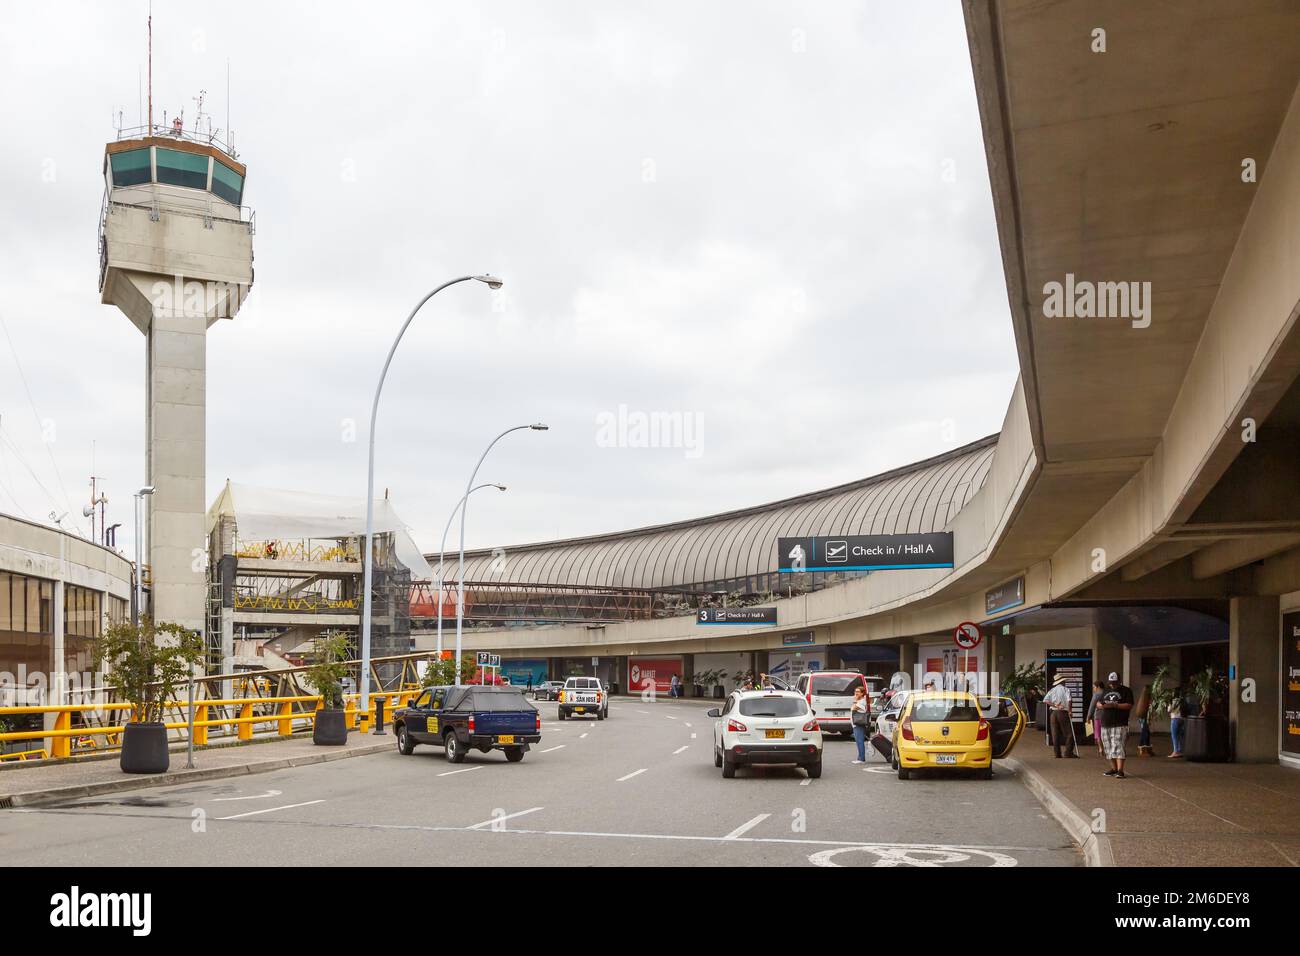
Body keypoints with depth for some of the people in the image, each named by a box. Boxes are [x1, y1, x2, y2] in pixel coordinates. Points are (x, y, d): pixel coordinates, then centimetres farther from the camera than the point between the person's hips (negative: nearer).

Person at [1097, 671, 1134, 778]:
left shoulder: (1126, 691, 1)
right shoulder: (1106, 691, 19)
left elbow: (1129, 705, -9)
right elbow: (1098, 704, 19)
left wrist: (1115, 705, -20)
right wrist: (1101, 705, -5)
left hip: (1119, 725, -6)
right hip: (1105, 725, 6)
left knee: (1118, 747, -14)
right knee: (1109, 748, 8)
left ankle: (1120, 771, -17)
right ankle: (1114, 769, 17)